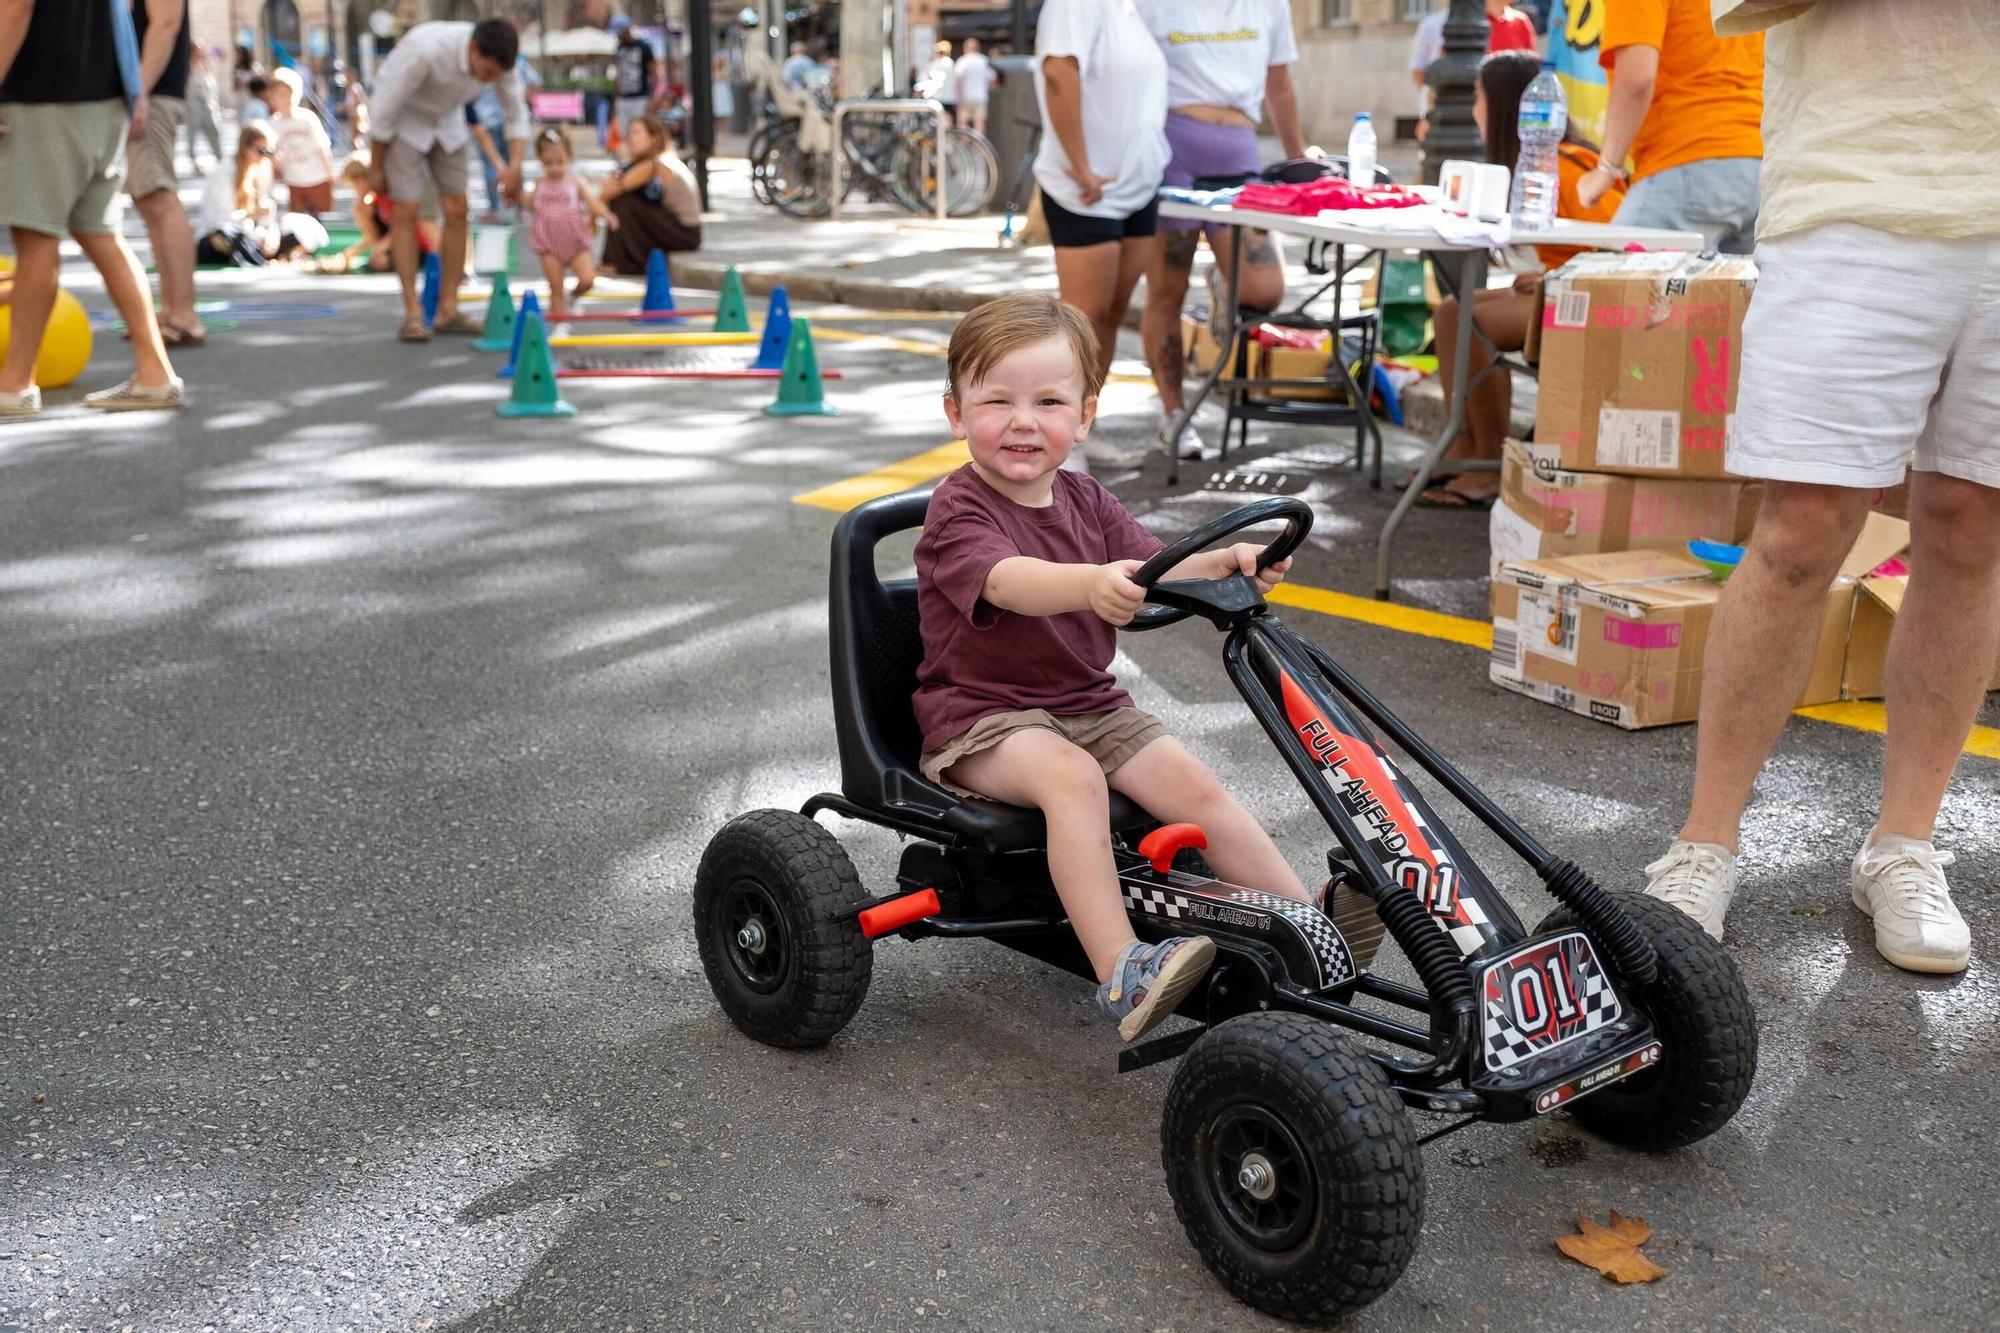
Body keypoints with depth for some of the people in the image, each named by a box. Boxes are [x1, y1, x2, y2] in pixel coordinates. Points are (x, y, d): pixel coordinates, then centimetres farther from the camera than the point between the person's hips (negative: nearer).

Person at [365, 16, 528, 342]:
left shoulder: (498, 61, -22)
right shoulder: (426, 49, -37)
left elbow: (517, 114, -7)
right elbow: (384, 109, -25)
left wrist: (515, 165, -23)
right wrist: (375, 168, -16)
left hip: (447, 121, 5)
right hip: (403, 121, -5)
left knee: (456, 212, -1)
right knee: (407, 212, -10)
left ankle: (448, 309, 5)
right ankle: (412, 313, -6)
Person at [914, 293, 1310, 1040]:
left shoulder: (1086, 504, 9)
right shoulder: (957, 512, -12)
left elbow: (1156, 569, -4)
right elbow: (1010, 580, -34)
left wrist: (1225, 563, -26)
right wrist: (1090, 584, -54)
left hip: (1090, 706, 6)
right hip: (981, 719, -6)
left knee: (1191, 781, -12)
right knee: (1072, 778, -34)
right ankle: (1122, 974, -41)